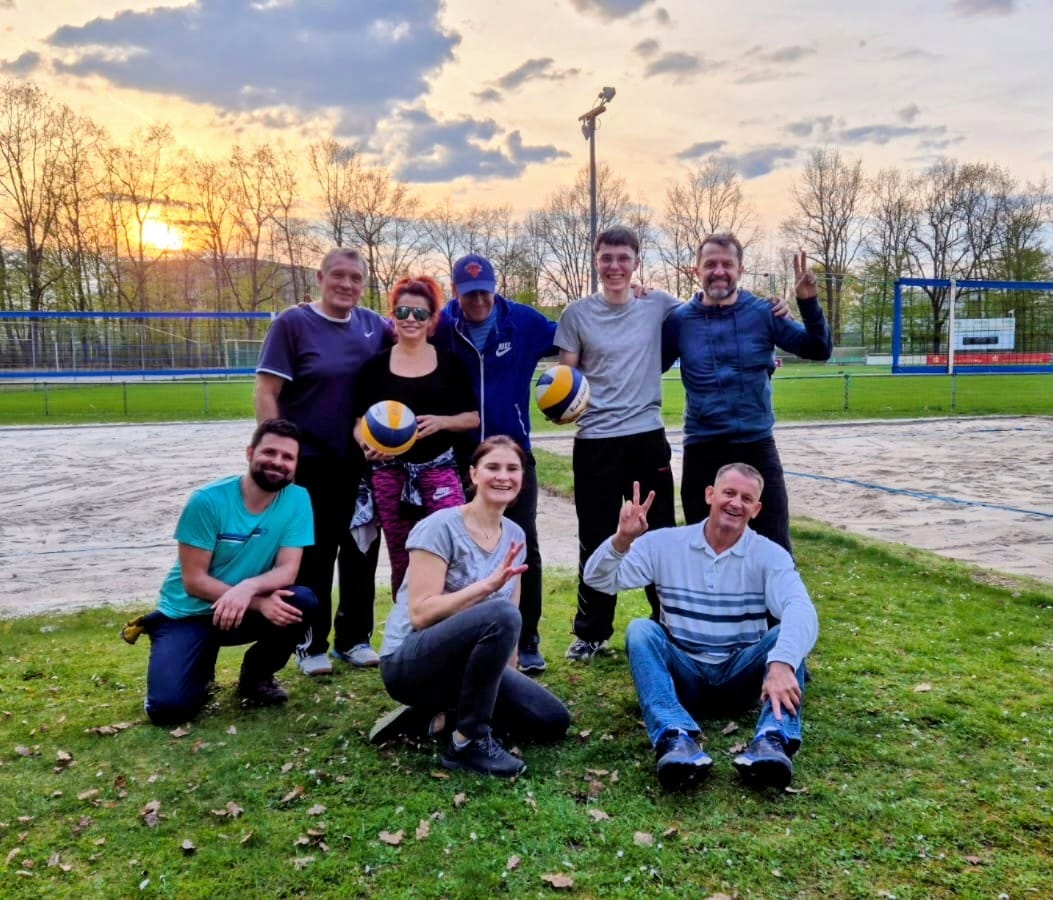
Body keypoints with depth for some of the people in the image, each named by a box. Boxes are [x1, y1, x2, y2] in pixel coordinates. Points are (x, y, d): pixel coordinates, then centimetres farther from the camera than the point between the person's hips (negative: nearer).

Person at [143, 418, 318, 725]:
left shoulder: (298, 500, -11)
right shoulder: (207, 500, -19)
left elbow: (288, 570, -16)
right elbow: (193, 580, -18)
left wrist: (249, 587, -37)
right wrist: (260, 602, -28)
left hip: (243, 613, 3)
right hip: (188, 613, -2)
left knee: (303, 602, -27)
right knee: (168, 707, -22)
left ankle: (256, 676, 2)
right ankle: (201, 668, 15)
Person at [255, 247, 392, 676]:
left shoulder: (374, 324, 5)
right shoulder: (292, 323, -7)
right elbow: (266, 392, -10)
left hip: (363, 461, 5)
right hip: (310, 462, -4)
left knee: (361, 551, 12)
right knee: (313, 555, 6)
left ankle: (354, 639, 27)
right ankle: (312, 646, 20)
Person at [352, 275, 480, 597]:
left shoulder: (449, 362, 5)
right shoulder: (375, 366, 6)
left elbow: (473, 417, 5)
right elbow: (360, 422, 6)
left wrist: (441, 421, -14)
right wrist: (367, 444, -16)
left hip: (439, 468, -1)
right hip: (390, 473, 1)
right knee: (402, 561, 9)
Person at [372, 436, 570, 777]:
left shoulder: (514, 535, 5)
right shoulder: (440, 527, -16)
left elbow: (509, 626, 11)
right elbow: (421, 614, -23)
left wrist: (508, 677, 3)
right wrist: (487, 585, -30)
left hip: (468, 660, 7)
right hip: (410, 662, -7)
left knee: (553, 722, -4)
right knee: (499, 615, -34)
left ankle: (443, 711, 8)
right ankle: (468, 742, -19)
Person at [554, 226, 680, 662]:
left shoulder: (658, 305, 3)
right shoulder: (577, 313, 1)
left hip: (648, 437, 1)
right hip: (595, 441, -1)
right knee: (595, 539, 6)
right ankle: (591, 632, 22)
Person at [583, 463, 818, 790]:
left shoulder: (770, 555, -4)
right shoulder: (665, 543, -1)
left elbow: (800, 610, -24)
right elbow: (598, 580, -6)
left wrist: (782, 664, -43)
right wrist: (622, 539, -27)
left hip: (740, 675, 0)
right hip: (682, 673, 1)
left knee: (787, 635, -24)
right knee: (641, 630, -26)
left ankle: (772, 741, -42)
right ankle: (676, 740, -44)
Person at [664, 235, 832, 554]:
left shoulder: (764, 312, -2)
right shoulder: (680, 319, -2)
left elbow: (819, 350, -3)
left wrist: (808, 302, -19)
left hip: (757, 446, 0)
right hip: (702, 450, 1)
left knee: (776, 548, 7)